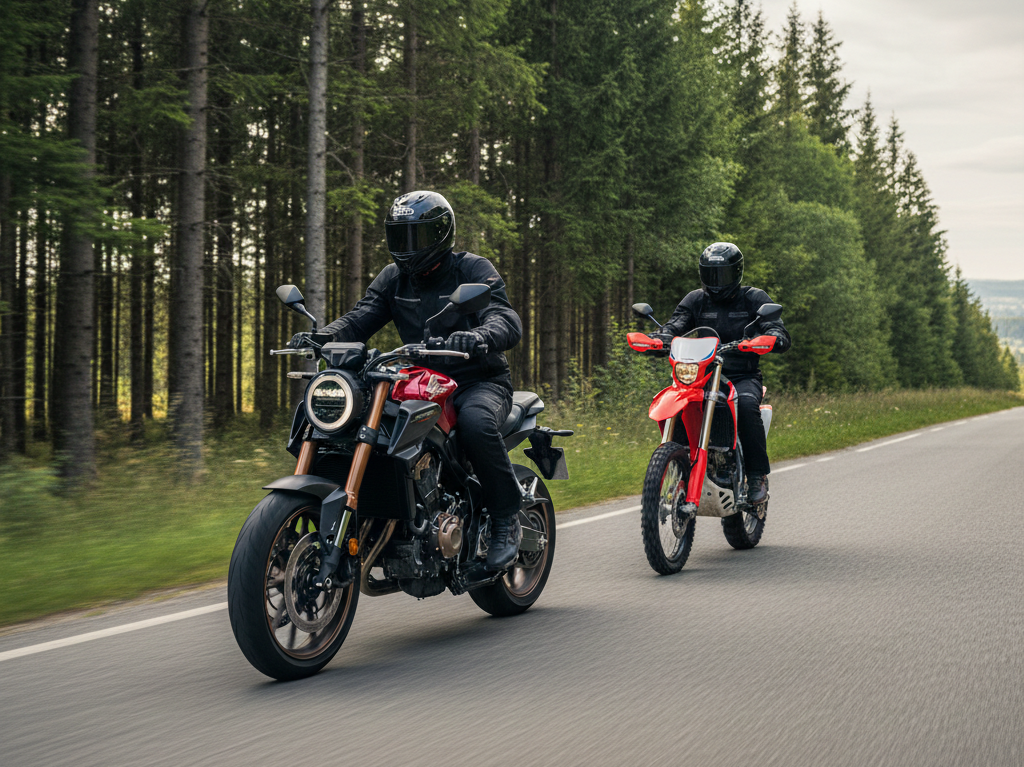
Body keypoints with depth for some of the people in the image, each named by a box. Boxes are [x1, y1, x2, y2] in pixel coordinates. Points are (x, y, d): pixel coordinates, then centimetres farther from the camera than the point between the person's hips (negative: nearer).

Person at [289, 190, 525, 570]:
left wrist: (480, 336, -47)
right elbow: (358, 319, -1)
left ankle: (507, 518, -19)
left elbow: (506, 320, -22)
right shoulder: (393, 278, 10)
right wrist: (321, 335, -24)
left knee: (476, 422, -39)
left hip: (479, 381, -5)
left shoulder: (473, 269, -7)